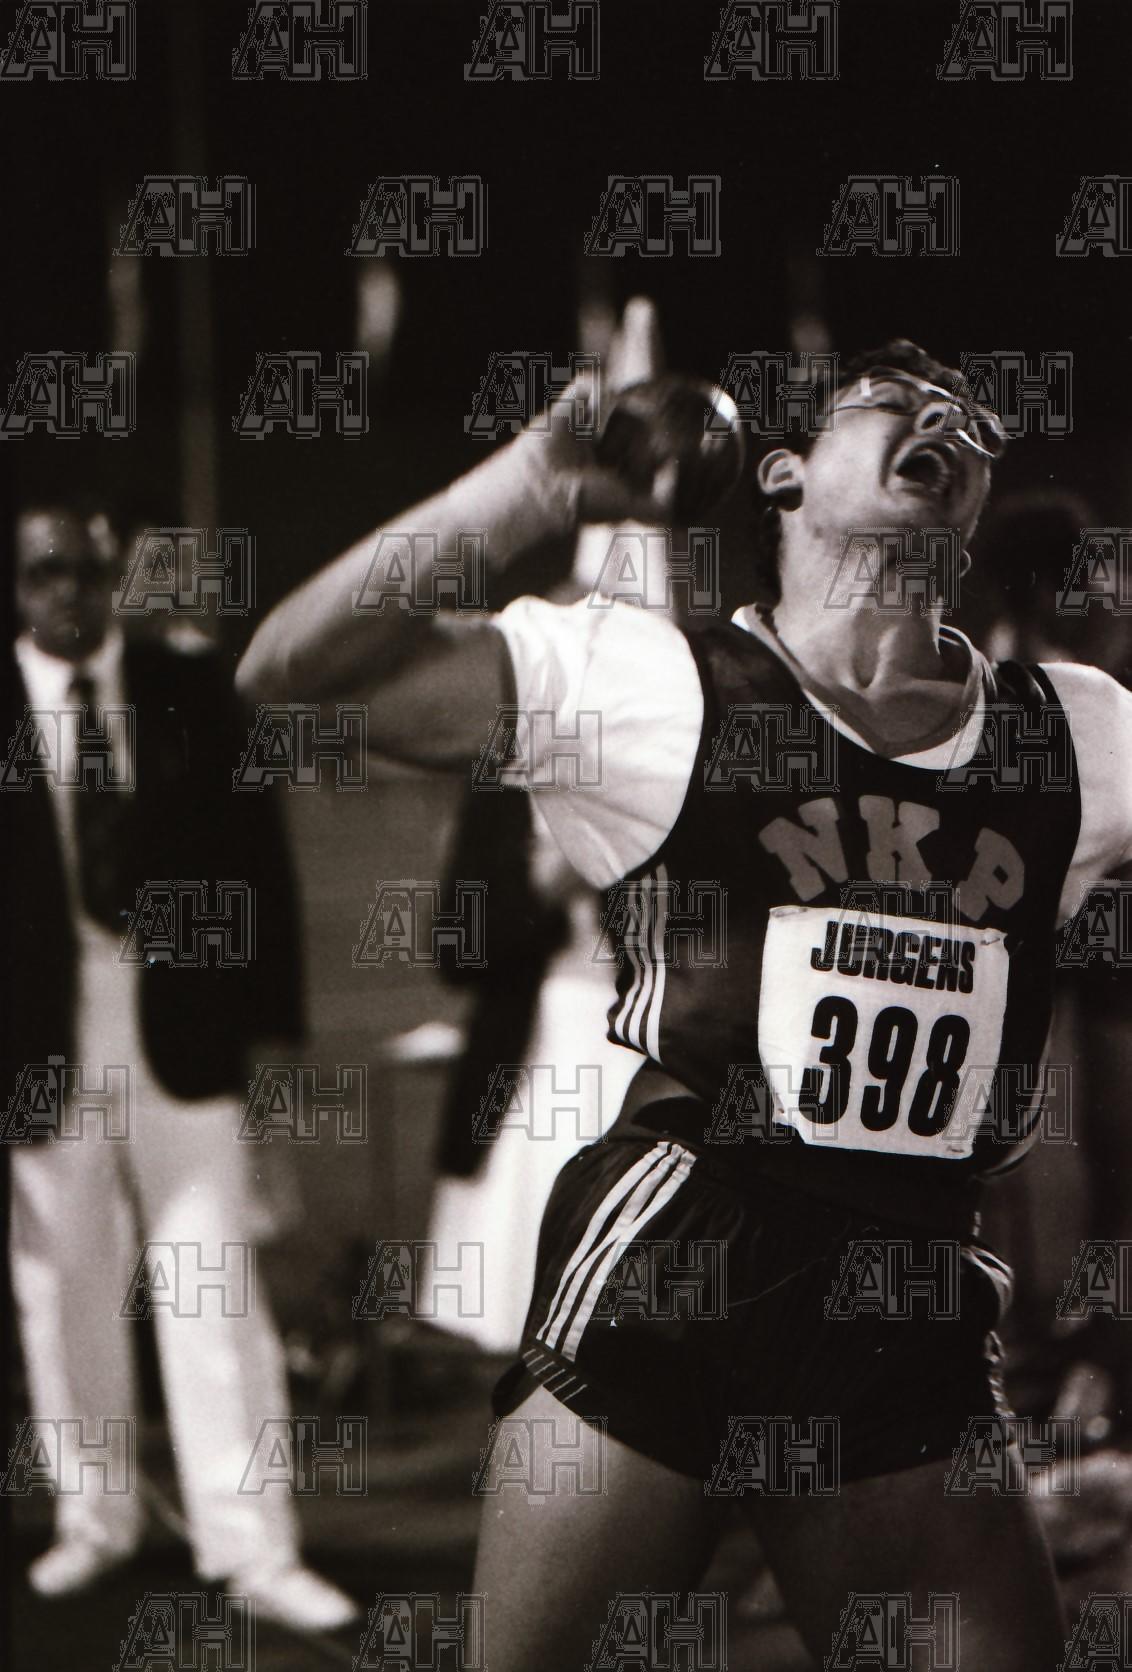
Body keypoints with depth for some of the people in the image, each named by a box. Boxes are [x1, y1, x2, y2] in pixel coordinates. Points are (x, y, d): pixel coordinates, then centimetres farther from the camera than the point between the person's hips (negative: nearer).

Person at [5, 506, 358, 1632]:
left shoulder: (191, 694, 3)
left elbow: (253, 856, 5)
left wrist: (269, 1015, 1)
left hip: (183, 1032, 0)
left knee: (213, 1292, 0)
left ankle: (251, 1550, 2)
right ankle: (95, 1520, 24)